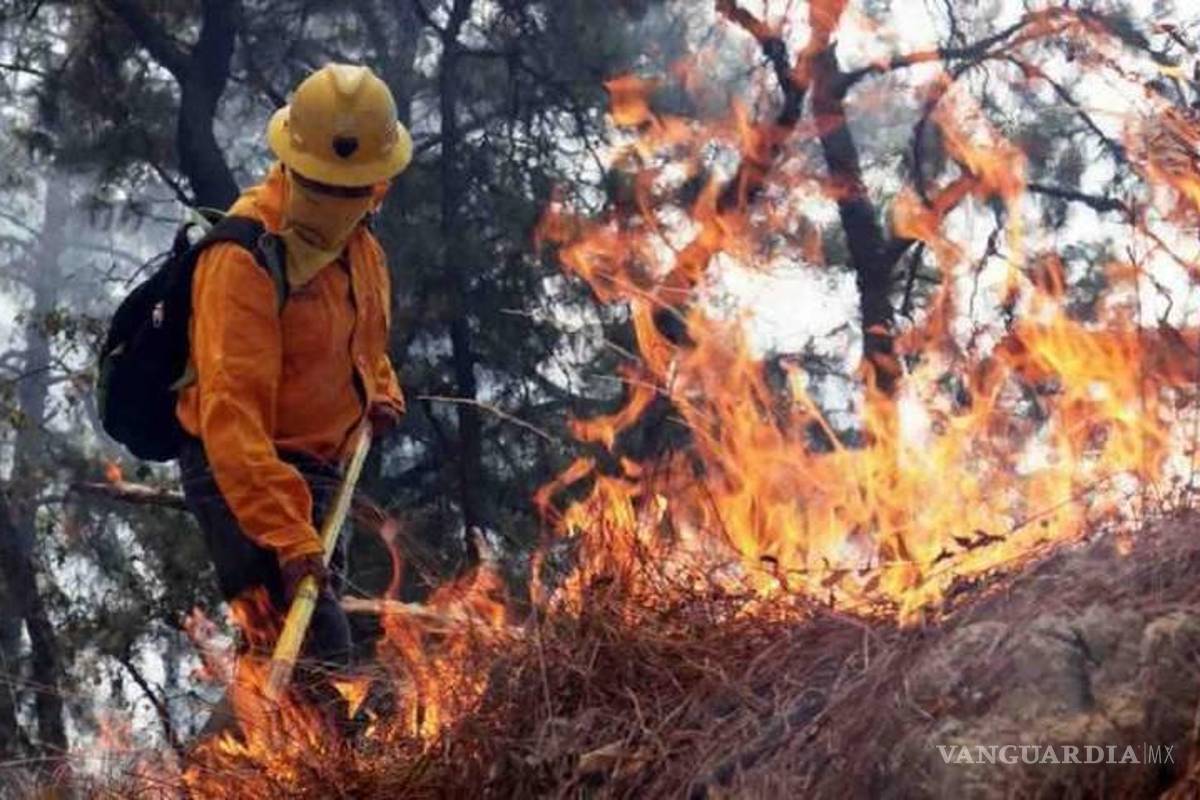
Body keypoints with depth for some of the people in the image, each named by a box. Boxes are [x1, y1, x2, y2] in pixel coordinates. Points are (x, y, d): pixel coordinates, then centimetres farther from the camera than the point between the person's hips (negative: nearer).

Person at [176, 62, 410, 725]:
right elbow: (230, 410, -34)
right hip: (244, 471, -9)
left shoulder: (353, 236, 0)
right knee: (320, 650, -17)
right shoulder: (246, 257, -27)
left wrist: (378, 388, 7)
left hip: (317, 465, 9)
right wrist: (286, 533, -40)